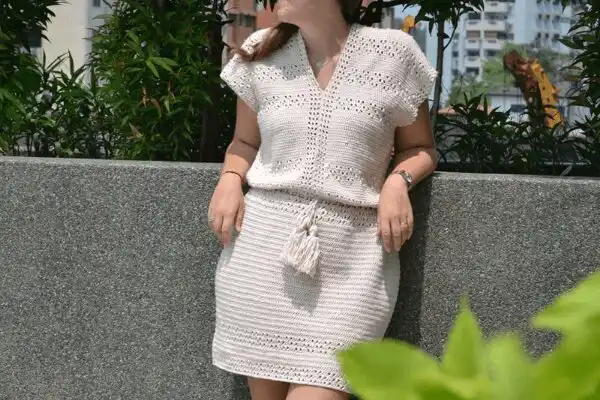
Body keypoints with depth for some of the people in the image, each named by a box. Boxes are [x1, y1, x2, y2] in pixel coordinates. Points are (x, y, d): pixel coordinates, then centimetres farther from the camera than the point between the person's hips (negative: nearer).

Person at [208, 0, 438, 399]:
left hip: (352, 258, -2)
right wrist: (230, 180, 1)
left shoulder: (394, 52, 2)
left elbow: (419, 147, 13)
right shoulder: (260, 53, 9)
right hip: (262, 244, 2)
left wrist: (398, 182, -7)